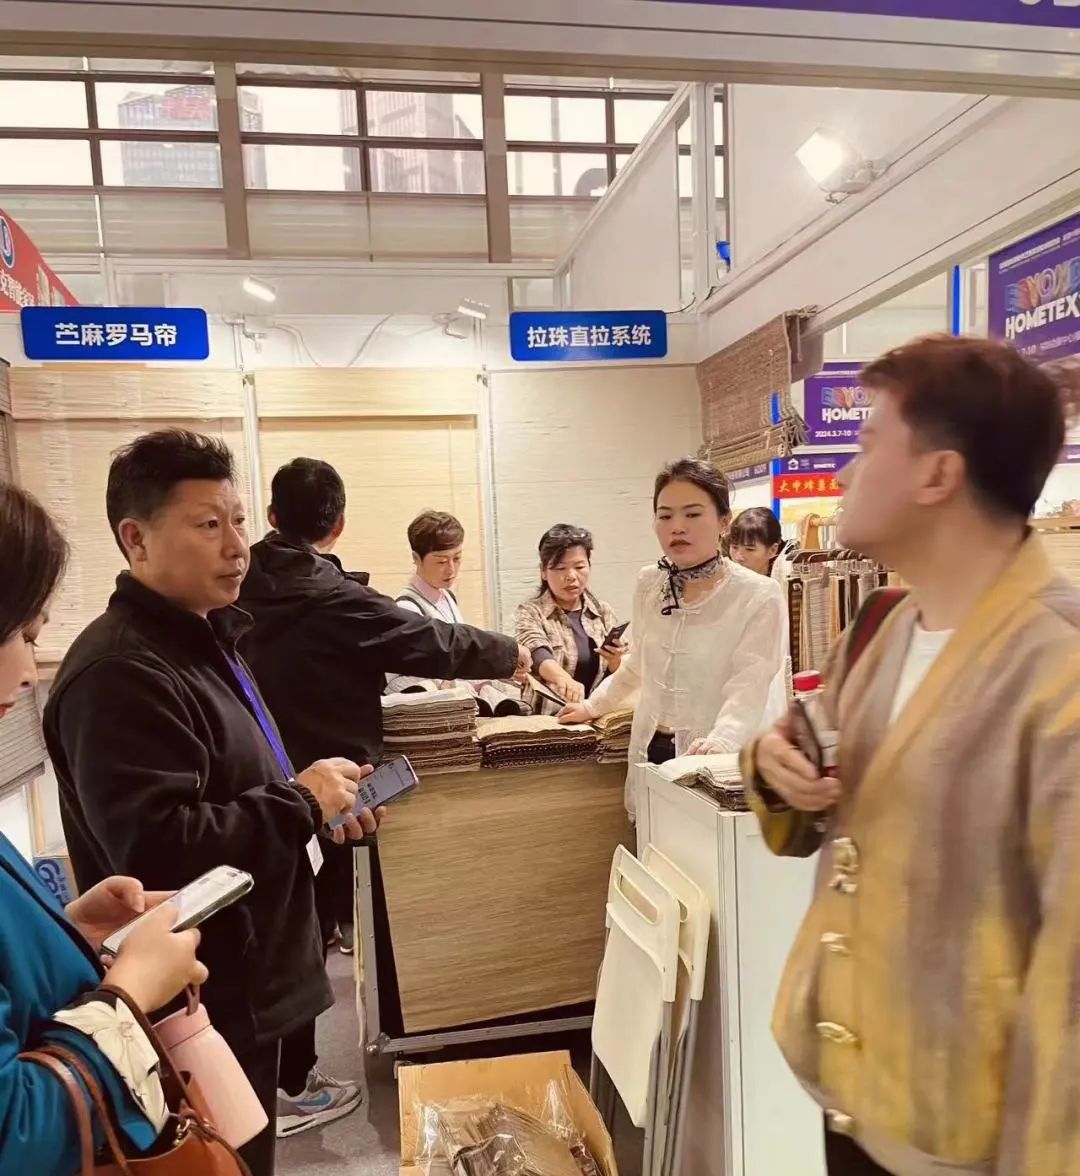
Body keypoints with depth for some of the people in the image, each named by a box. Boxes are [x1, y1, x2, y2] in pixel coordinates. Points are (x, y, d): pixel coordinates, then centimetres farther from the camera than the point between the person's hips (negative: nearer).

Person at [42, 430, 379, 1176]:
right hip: (198, 1007, -9)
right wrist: (302, 801, -22)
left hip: (246, 983, 10)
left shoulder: (201, 640, 9)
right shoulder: (122, 674, -25)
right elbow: (159, 852, -32)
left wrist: (319, 805, 3)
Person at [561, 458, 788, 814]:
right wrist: (593, 706, 23)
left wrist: (719, 743, -38)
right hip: (651, 755, 5)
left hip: (723, 767, -5)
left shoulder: (759, 596, -12)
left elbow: (748, 689, -22)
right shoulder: (648, 585, 4)